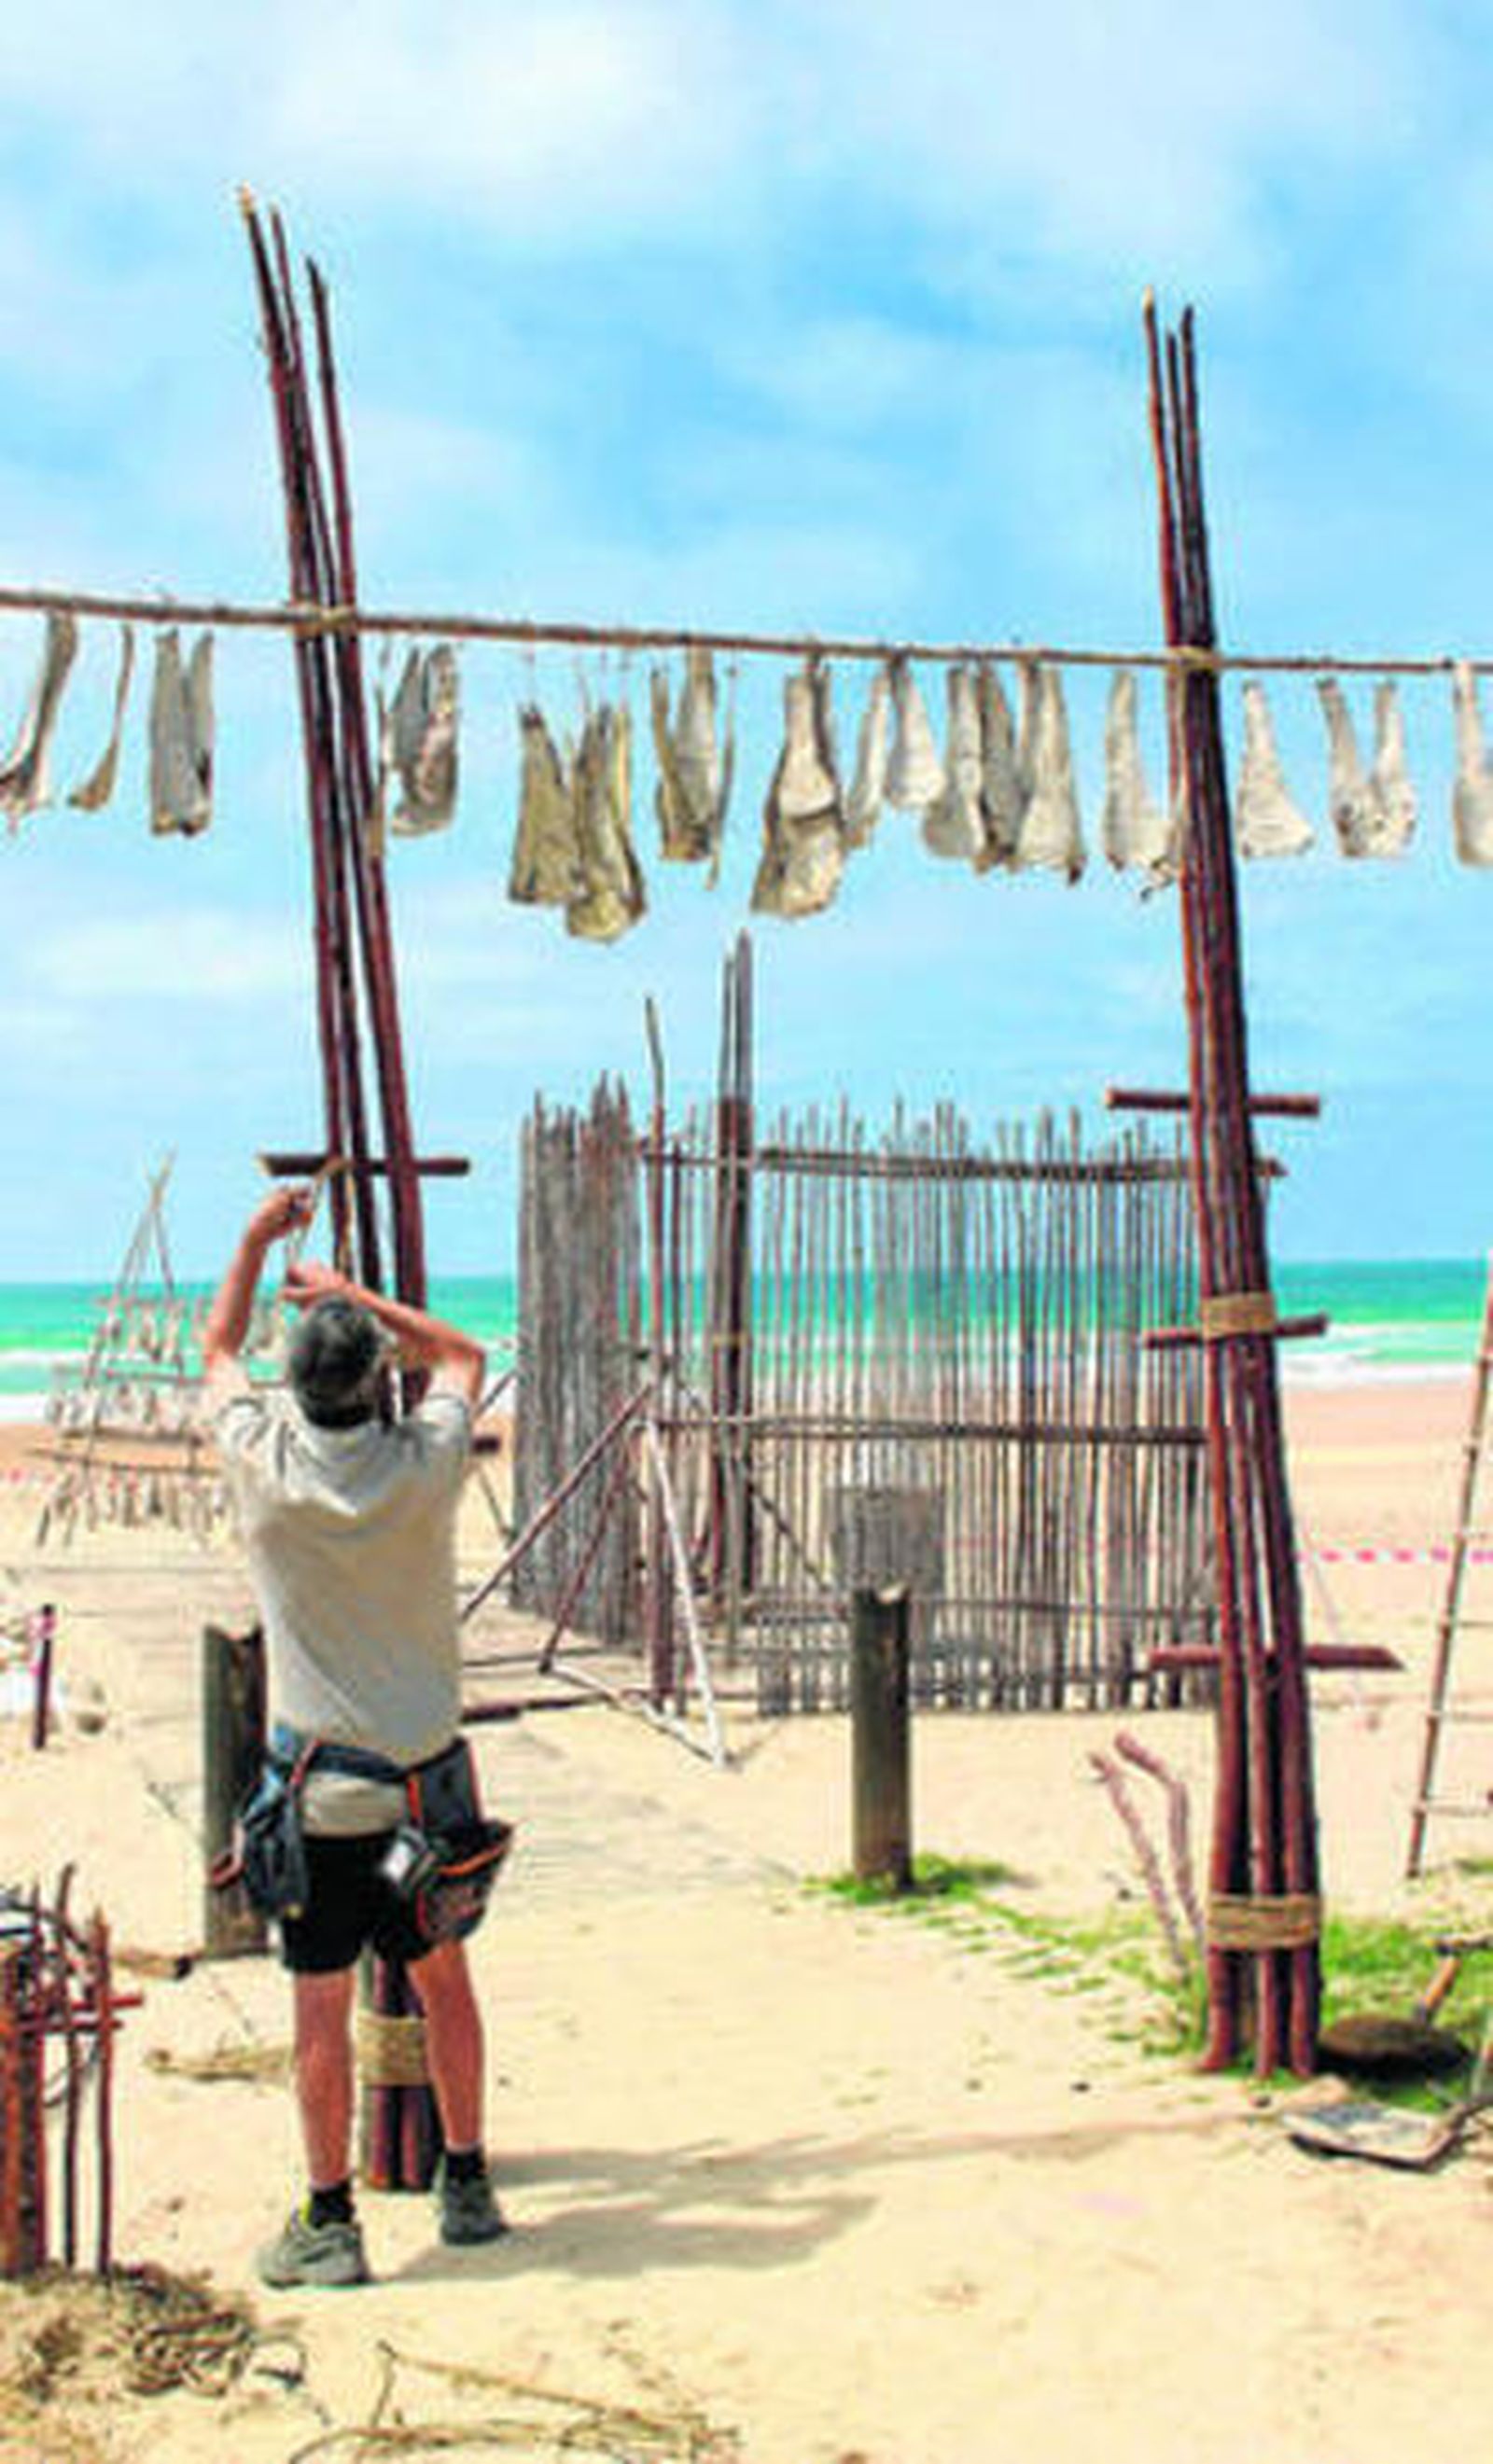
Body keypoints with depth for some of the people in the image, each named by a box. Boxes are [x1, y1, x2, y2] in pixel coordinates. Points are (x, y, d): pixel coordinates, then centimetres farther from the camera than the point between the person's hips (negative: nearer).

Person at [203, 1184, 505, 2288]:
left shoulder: (265, 1463, -10)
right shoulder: (424, 1462, -9)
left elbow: (218, 1350, 12)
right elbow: (463, 1355, 13)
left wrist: (257, 1240, 17)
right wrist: (354, 1295, 15)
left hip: (319, 1784, -2)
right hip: (425, 1772, 2)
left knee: (323, 2003, 3)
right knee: (444, 1978, 15)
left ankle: (329, 2222, 9)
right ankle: (467, 2185, 26)